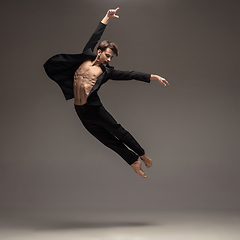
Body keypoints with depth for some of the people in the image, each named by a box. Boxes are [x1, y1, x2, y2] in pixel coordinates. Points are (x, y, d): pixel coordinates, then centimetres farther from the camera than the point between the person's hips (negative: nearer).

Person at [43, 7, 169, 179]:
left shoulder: (107, 71, 0)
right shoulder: (87, 58, 5)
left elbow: (130, 75, -6)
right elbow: (94, 38, 6)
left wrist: (151, 77, -13)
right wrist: (106, 19, 5)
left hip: (94, 107, -2)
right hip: (81, 111, 2)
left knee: (117, 131, 1)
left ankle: (142, 156, 16)